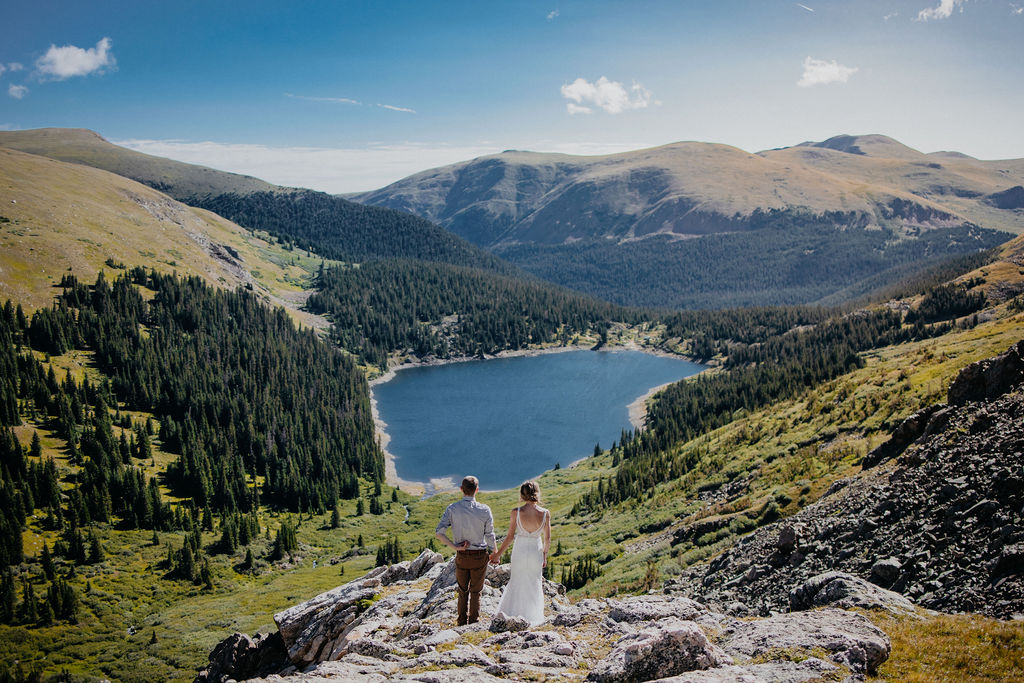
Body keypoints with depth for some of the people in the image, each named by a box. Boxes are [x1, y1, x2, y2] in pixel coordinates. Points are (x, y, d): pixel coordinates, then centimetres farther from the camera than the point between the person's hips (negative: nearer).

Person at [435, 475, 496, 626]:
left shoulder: (452, 509, -9)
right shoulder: (484, 510, -12)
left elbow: (439, 533, -15)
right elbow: (490, 536, -7)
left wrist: (455, 546, -8)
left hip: (461, 556, 1)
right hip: (480, 556, -1)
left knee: (463, 591, 19)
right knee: (475, 592, 13)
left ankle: (462, 623, 26)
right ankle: (474, 623, 21)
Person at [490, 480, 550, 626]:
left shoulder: (516, 512, -15)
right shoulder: (545, 513, -11)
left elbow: (510, 536, -10)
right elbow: (547, 538, -2)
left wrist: (498, 554, 2)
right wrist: (545, 555, 14)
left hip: (519, 551, -1)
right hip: (536, 552, 1)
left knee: (517, 583, 20)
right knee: (534, 585, 18)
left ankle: (511, 613, 17)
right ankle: (533, 618, 25)